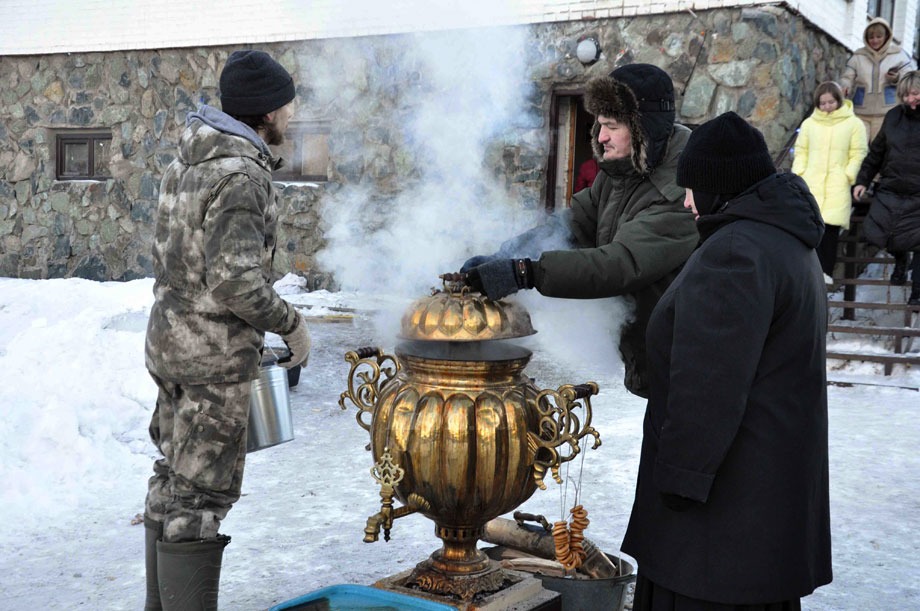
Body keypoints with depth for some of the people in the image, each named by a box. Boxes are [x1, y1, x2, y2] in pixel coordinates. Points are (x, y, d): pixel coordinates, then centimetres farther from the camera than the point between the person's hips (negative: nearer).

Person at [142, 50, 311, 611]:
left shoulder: (188, 163, 10)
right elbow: (235, 280, -28)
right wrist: (292, 325, -13)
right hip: (215, 357, -9)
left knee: (175, 476, 18)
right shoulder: (242, 176, -19)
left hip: (171, 339, 10)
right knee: (202, 492, -3)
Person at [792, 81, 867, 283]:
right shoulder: (809, 124, 13)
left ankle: (826, 272, -2)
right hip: (811, 184, 2)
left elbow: (858, 155, 5)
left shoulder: (853, 124, 6)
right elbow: (801, 152, 16)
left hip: (838, 187, -2)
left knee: (830, 227, -9)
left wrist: (848, 177, -5)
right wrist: (798, 175, 5)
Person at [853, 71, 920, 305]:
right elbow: (876, 152, 13)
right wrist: (862, 180, 8)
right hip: (889, 191, 3)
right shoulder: (894, 116, 6)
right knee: (876, 234, 2)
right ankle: (900, 260, 35)